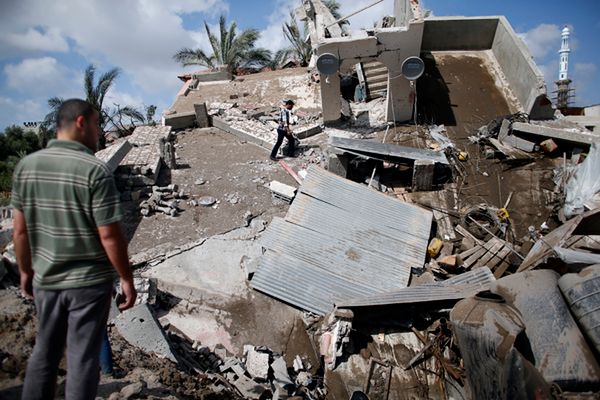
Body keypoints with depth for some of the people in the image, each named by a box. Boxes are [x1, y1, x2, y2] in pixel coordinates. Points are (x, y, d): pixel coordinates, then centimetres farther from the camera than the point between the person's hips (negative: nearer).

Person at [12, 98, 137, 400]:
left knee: (44, 351, 22)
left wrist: (25, 271, 16)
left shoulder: (26, 166, -1)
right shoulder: (95, 170, -18)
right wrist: (127, 279, -8)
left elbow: (20, 230, 4)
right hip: (89, 281, -5)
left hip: (45, 279, 6)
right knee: (83, 357, 8)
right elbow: (109, 236, -18)